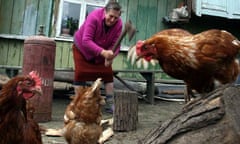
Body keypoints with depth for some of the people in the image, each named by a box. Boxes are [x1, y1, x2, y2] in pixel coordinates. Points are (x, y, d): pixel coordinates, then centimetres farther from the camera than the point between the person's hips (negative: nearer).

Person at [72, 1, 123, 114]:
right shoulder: (94, 17, -34)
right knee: (80, 73, -10)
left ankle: (110, 104, 5)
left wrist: (110, 56, -44)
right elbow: (86, 41, -41)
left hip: (102, 52, 4)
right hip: (81, 48, -3)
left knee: (108, 73, -2)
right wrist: (103, 52, -52)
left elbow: (115, 44, -22)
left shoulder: (118, 24, -22)